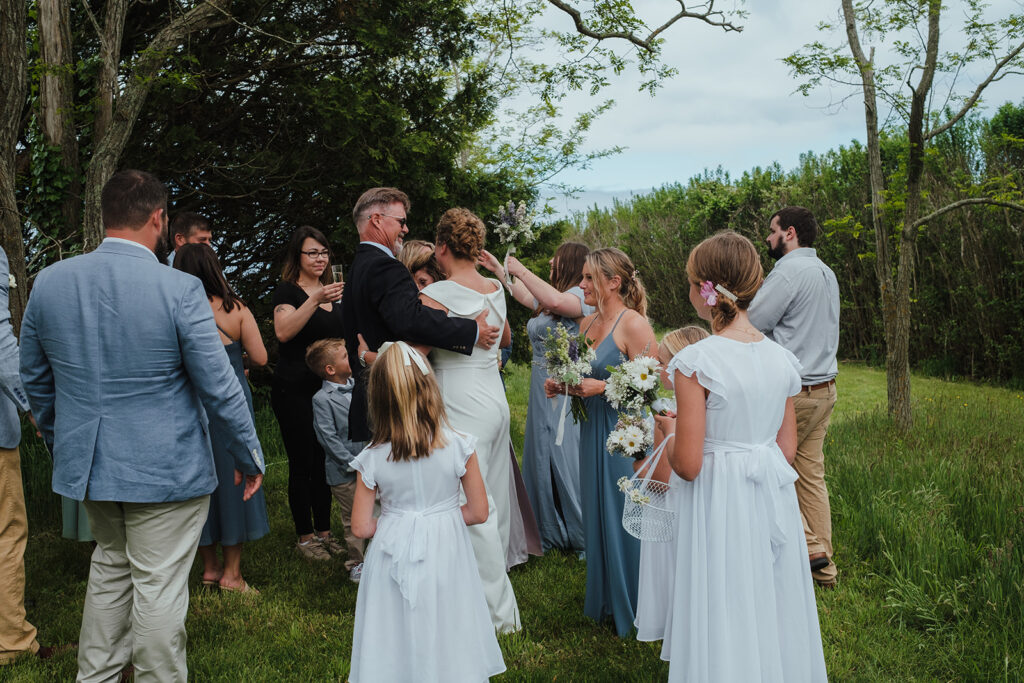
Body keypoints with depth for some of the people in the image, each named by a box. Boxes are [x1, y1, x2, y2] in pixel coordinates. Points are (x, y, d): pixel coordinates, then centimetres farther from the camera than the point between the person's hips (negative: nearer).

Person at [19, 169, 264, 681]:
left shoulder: (48, 281, -1)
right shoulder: (179, 289, -18)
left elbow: (35, 380, 10)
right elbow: (220, 388, -14)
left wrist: (58, 442, 26)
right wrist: (249, 457, -1)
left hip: (86, 462, 6)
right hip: (165, 467, -6)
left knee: (110, 566, 25)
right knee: (158, 587, 6)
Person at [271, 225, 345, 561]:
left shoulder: (334, 292, 15)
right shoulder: (288, 290, -5)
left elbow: (346, 335, 26)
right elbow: (283, 331, -23)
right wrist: (315, 300, -31)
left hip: (329, 388, 6)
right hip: (295, 390, -6)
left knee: (326, 461, 10)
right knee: (302, 464, -1)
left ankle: (324, 531, 20)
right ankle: (304, 536, 10)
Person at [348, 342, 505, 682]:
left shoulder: (372, 460, -13)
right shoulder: (459, 447, -14)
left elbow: (361, 527, -6)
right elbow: (479, 512, -7)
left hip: (395, 558, 0)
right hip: (445, 555, 0)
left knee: (400, 636, 18)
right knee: (444, 631, 19)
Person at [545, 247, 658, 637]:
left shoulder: (633, 323, -14)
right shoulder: (587, 323, 10)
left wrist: (602, 387, -22)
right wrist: (561, 385, 3)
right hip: (593, 429, 8)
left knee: (624, 515, 2)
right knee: (597, 513, 16)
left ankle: (632, 607, 19)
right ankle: (604, 599, 33)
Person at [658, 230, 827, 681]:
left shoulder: (695, 362, -18)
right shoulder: (781, 359, 1)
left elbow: (687, 465, -17)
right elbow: (787, 446, 8)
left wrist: (666, 433, 2)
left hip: (720, 503, -6)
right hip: (774, 498, 6)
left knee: (726, 616, 9)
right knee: (772, 608, 20)